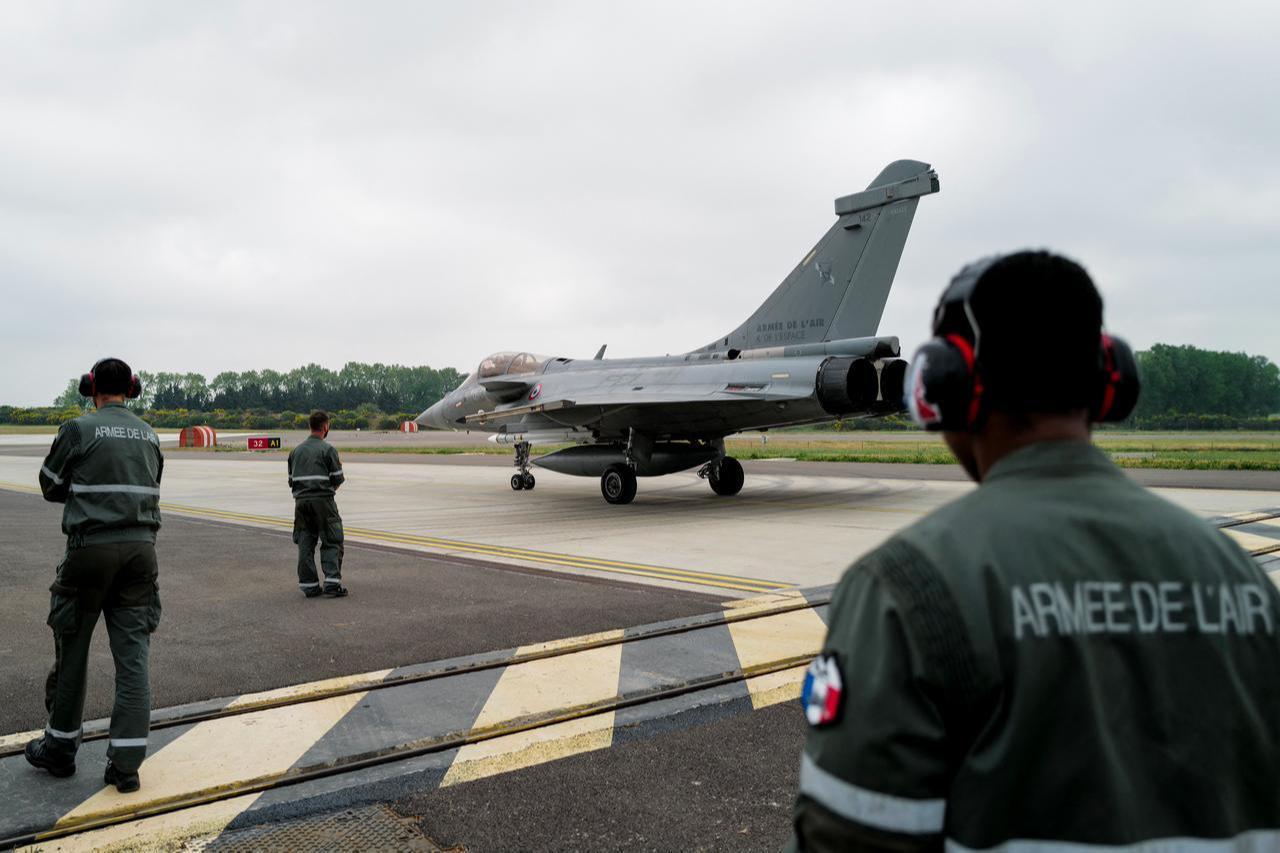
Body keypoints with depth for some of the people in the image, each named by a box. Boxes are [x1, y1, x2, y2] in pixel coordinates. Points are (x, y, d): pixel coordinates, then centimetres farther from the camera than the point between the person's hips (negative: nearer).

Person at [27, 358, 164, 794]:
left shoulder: (78, 429, -6)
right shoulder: (149, 435, 9)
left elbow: (51, 487, 4)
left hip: (90, 549, -3)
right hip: (140, 546, 4)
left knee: (72, 651, 13)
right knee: (134, 655, 3)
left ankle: (60, 748, 26)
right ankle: (125, 763, 3)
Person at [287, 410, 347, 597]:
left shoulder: (296, 451, 12)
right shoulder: (328, 449, -7)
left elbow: (291, 480, 13)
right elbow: (337, 478, -8)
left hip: (301, 501, 5)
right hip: (323, 500, -5)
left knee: (305, 544, 9)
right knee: (332, 542, 2)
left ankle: (309, 585, 10)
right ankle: (332, 583, -6)